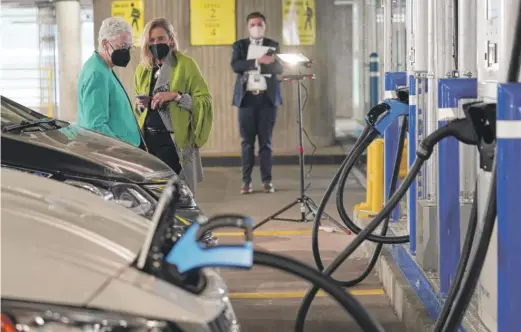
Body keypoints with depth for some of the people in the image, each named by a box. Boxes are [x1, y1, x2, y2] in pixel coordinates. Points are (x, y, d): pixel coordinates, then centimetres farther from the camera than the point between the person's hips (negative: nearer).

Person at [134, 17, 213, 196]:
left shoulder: (185, 65, -5)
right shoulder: (142, 69, 12)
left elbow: (206, 101, -8)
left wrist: (177, 96, -19)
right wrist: (140, 105, 2)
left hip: (174, 140, -5)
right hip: (148, 139, 5)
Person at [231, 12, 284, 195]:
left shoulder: (273, 45, 10)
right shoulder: (239, 45, 8)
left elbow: (280, 68, -1)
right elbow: (235, 66, -9)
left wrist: (268, 62, -20)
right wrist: (257, 61, -21)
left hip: (267, 98, 0)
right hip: (247, 97, 0)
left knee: (265, 140, 2)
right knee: (247, 140, 1)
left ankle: (267, 180, 6)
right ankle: (246, 180, 5)